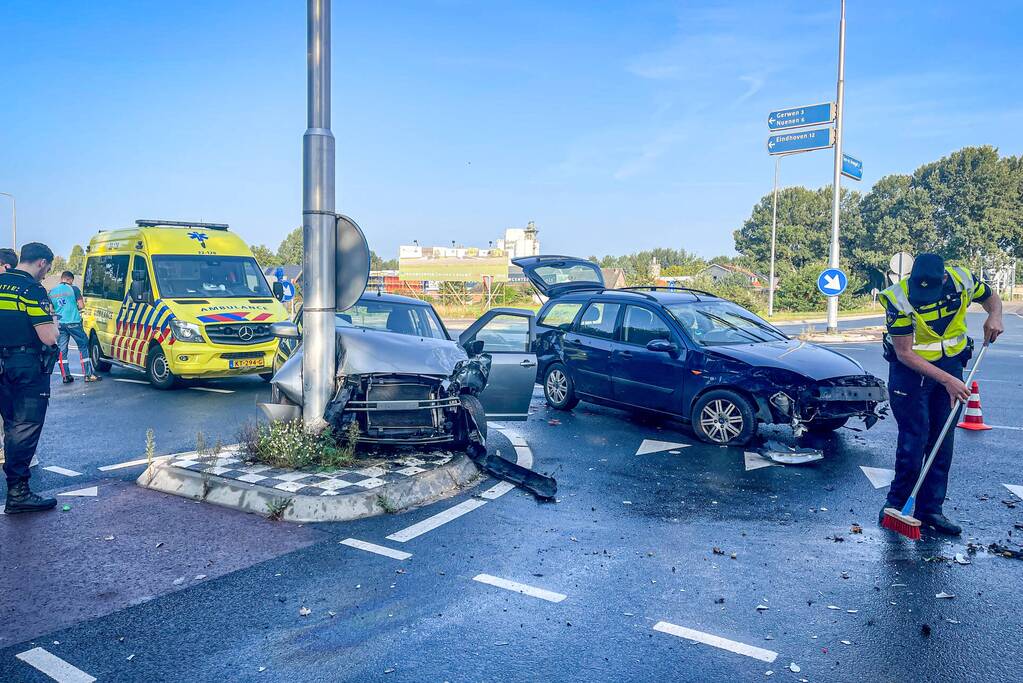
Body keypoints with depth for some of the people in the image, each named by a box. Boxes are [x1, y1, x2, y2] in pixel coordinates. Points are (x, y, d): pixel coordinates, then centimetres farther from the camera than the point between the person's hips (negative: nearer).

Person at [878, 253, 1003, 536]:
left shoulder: (962, 280, -13)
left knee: (942, 441, 6)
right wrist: (946, 380, -25)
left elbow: (991, 297, 11)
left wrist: (995, 316, -13)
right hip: (911, 368, -4)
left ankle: (930, 508, 15)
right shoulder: (898, 298, -24)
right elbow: (904, 353, -21)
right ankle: (897, 502, 12)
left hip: (951, 366, 4)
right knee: (914, 439, -5)